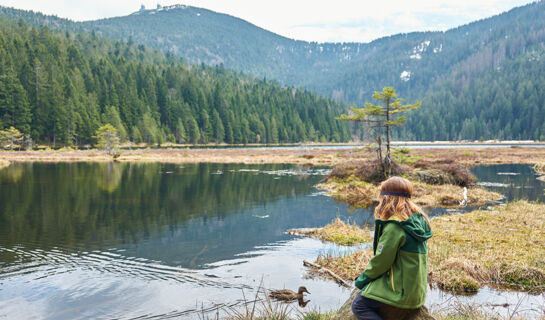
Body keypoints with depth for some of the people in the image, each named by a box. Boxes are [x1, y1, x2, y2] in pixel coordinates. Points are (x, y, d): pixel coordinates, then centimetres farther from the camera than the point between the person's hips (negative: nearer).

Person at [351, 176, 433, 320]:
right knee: (365, 288, 22)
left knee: (358, 305, -8)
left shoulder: (394, 227, -21)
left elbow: (381, 261, -16)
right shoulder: (418, 220, 6)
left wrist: (363, 278, 1)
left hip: (402, 291, -9)